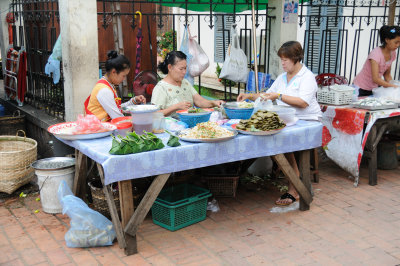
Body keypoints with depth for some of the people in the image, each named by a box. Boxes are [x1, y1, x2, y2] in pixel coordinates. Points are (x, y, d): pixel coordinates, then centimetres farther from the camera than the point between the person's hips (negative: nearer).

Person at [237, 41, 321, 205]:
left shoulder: (307, 76, -3)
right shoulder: (282, 77, 21)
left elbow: (303, 102, -17)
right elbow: (267, 96, 26)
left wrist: (279, 96, -19)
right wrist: (249, 96, 11)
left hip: (307, 121, -7)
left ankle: (293, 190, -21)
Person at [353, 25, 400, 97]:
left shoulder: (392, 53, -3)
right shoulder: (376, 53, -24)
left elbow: (387, 74, 8)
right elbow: (375, 79, -29)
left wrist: (393, 85, -8)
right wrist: (394, 86, -29)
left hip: (374, 88, 6)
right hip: (361, 89, -6)